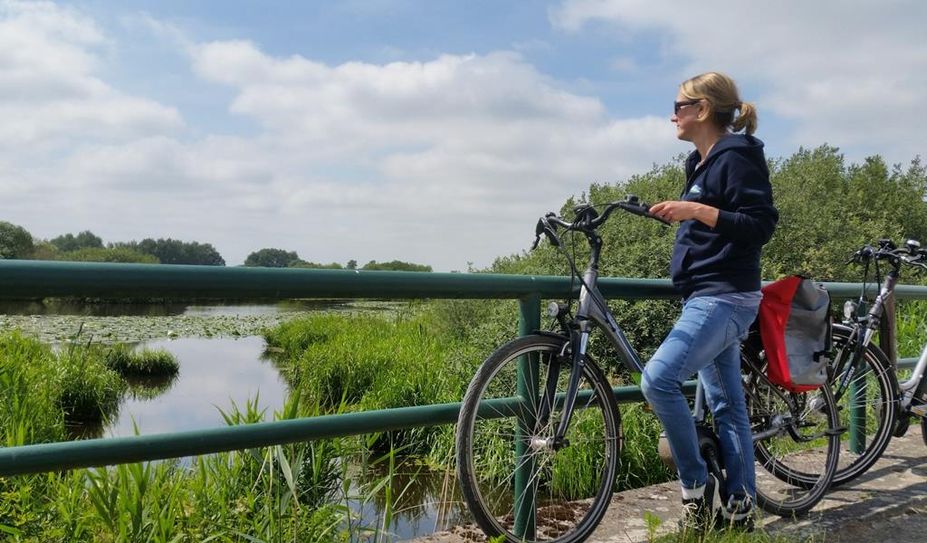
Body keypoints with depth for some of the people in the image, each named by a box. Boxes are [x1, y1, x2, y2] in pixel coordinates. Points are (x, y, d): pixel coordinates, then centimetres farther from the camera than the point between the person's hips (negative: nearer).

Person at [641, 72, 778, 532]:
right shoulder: (702, 163, 18)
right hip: (707, 297, 10)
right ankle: (739, 508, 19)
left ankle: (696, 487, -6)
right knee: (726, 405, 11)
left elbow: (762, 224, -19)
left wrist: (697, 210, -25)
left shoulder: (736, 157, -10)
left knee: (658, 379, -21)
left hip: (724, 298, -10)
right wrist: (679, 215, 16)